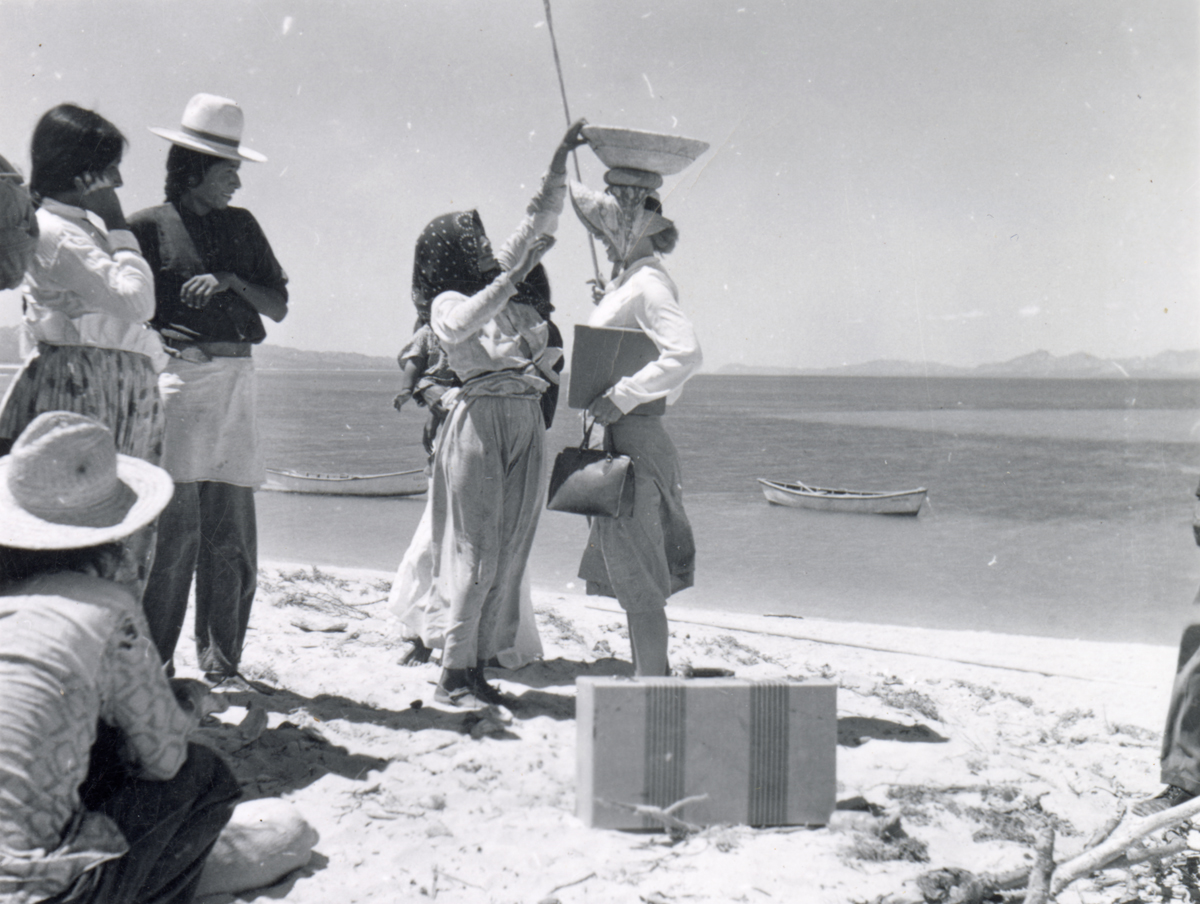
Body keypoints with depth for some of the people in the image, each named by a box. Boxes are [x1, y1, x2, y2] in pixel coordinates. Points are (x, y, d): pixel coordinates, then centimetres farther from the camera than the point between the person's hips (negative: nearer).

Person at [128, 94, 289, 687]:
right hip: (175, 378, -5)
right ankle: (153, 662, -1)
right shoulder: (149, 226, 4)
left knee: (233, 537, 4)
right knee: (176, 528, -10)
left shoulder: (241, 226, 19)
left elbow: (278, 308, 13)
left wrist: (230, 279, -1)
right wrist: (156, 338, -15)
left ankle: (221, 662, 13)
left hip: (235, 383, 5)